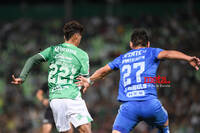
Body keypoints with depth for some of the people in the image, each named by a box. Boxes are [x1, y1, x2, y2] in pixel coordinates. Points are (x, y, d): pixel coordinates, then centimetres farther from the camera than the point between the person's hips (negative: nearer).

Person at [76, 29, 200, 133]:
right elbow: (167, 53, -7)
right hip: (150, 104, -1)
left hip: (128, 105, 1)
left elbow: (103, 71, 37)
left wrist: (89, 80, 54)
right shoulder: (151, 52, 14)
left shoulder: (122, 58, 24)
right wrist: (188, 58, -19)